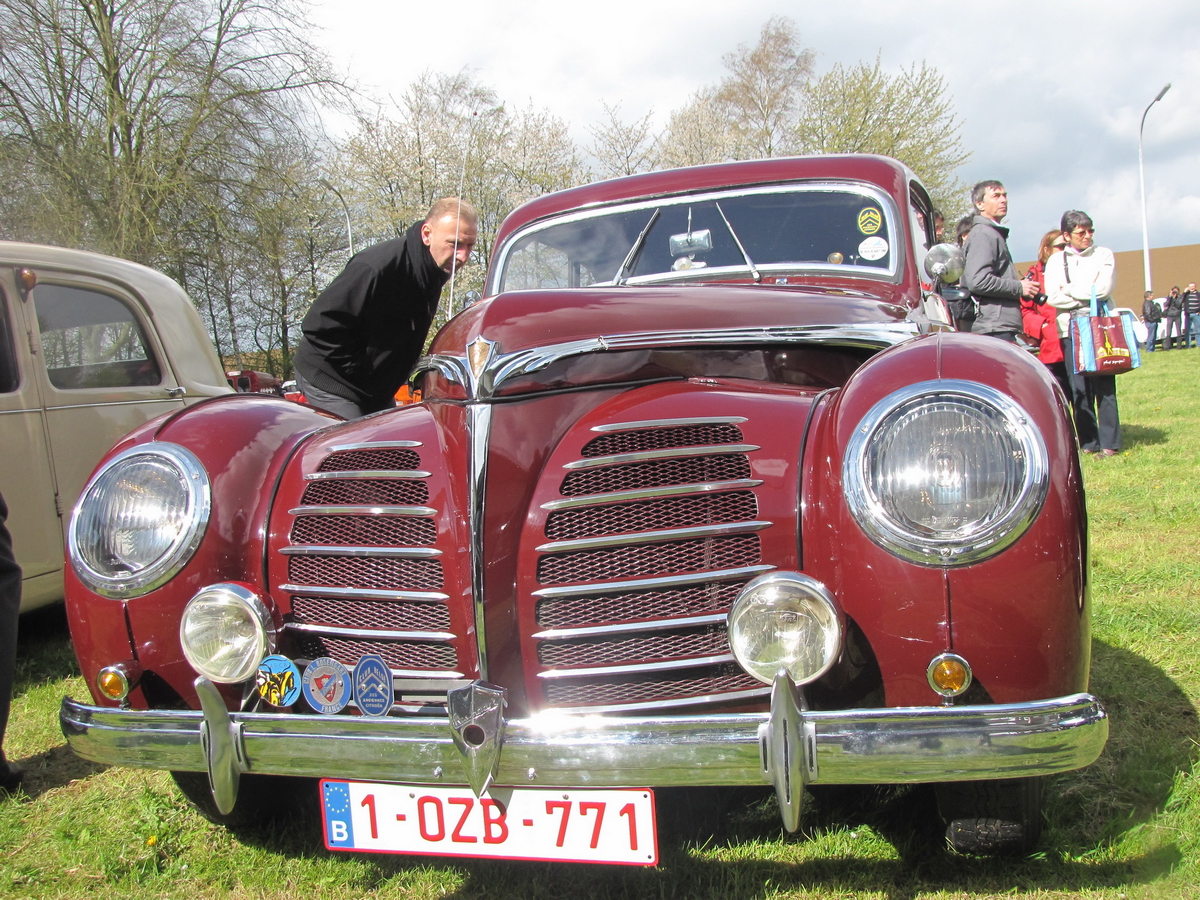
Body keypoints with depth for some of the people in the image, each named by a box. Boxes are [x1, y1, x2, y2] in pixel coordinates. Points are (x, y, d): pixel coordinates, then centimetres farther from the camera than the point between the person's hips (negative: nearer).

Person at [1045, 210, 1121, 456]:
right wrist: (1087, 298, -6)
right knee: (1079, 389, -2)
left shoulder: (1103, 255, 10)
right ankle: (1088, 442, 5)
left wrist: (1070, 290, 0)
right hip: (1070, 330, 1)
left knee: (1104, 386, -6)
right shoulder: (1056, 261, 12)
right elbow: (1052, 297, -1)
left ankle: (1109, 442, -4)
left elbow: (1103, 289, -5)